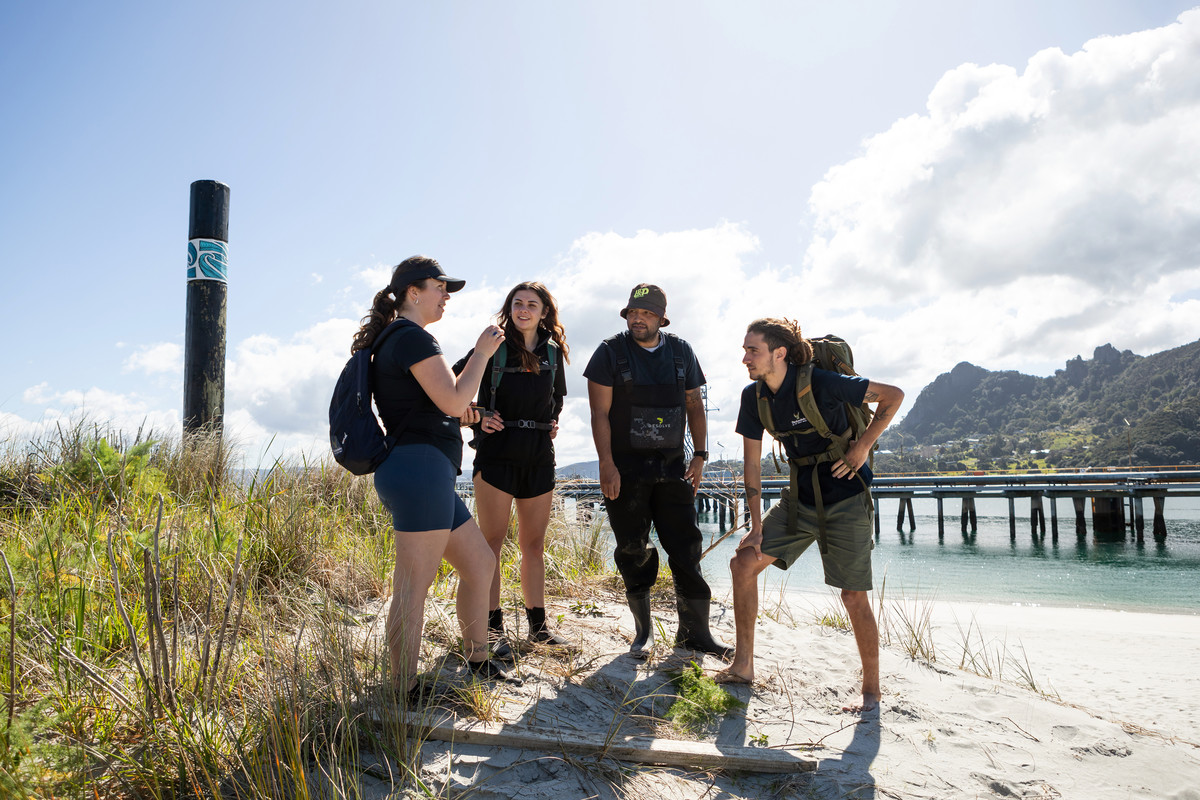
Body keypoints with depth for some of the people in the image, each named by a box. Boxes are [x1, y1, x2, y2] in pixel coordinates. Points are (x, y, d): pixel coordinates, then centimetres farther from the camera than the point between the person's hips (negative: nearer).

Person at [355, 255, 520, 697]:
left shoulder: (390, 341, 23)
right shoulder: (413, 338, -9)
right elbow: (453, 401, -14)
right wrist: (482, 352, -3)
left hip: (417, 473, 11)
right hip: (421, 469, -11)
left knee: (480, 564, 18)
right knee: (413, 589, -5)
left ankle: (477, 661, 30)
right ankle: (405, 694, 3)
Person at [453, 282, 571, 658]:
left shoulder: (553, 353, 10)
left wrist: (553, 421, 9)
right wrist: (476, 414, -13)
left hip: (540, 456, 4)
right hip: (497, 452, -4)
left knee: (534, 543, 11)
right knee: (492, 541, -3)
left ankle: (537, 623, 22)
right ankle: (493, 628, 5)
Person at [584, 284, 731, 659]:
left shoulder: (681, 352, 8)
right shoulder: (610, 352, -2)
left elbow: (694, 406, 13)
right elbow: (600, 413, -6)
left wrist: (699, 455, 5)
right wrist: (607, 465, -12)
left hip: (672, 466, 3)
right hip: (625, 469, -2)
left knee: (686, 546, 1)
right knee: (633, 550, 2)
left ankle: (694, 631, 10)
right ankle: (643, 630, 17)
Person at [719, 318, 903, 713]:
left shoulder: (820, 383, -21)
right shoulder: (754, 396, -4)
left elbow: (893, 395, -11)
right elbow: (752, 462, 1)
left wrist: (862, 446, -13)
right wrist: (757, 528, -1)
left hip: (846, 500, -6)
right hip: (800, 498, 6)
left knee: (854, 595, -2)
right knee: (744, 562, -2)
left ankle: (872, 690, 18)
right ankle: (743, 665, 11)